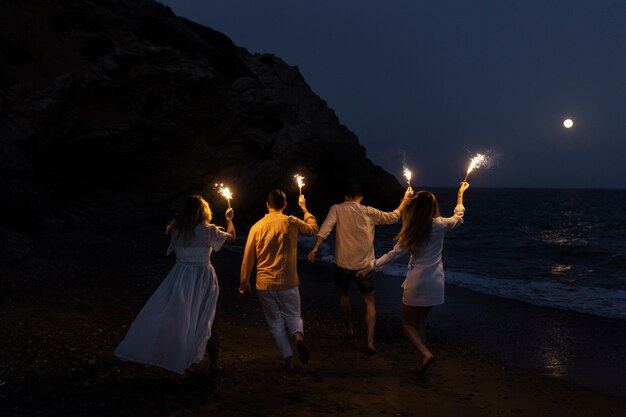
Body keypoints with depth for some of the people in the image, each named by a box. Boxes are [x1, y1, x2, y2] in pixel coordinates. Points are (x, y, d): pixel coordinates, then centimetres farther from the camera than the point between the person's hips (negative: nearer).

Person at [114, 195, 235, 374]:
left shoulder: (176, 230, -2)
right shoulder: (208, 231, -10)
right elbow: (231, 237, 4)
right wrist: (229, 219, 21)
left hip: (180, 277, 2)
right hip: (203, 278, -2)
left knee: (172, 316, 8)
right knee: (207, 321, 6)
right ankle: (213, 363, 13)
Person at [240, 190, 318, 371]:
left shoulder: (257, 227, -2)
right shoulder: (291, 222, -4)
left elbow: (248, 258, 1)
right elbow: (313, 229, 17)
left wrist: (244, 283, 12)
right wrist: (305, 209, 29)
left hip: (265, 285, 0)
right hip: (288, 282, 0)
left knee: (276, 322, 12)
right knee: (293, 316, 16)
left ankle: (288, 359, 7)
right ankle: (298, 336, -16)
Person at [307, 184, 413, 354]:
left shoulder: (337, 209, -2)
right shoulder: (369, 212, 1)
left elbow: (325, 228, -17)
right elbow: (393, 217, 13)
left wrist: (315, 248, -24)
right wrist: (405, 200, 26)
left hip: (343, 263, 0)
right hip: (364, 264, 0)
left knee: (343, 294, 27)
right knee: (369, 302, 9)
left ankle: (350, 329, 35)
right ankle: (370, 342, -2)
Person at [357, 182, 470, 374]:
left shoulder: (411, 231, -10)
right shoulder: (440, 225, -4)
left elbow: (394, 254, -6)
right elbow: (458, 218, 18)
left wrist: (371, 266, 2)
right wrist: (460, 195, 30)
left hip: (417, 282, -4)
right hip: (435, 283, 4)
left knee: (408, 323, 8)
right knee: (419, 322, 18)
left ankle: (425, 353, -14)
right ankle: (421, 361, 15)